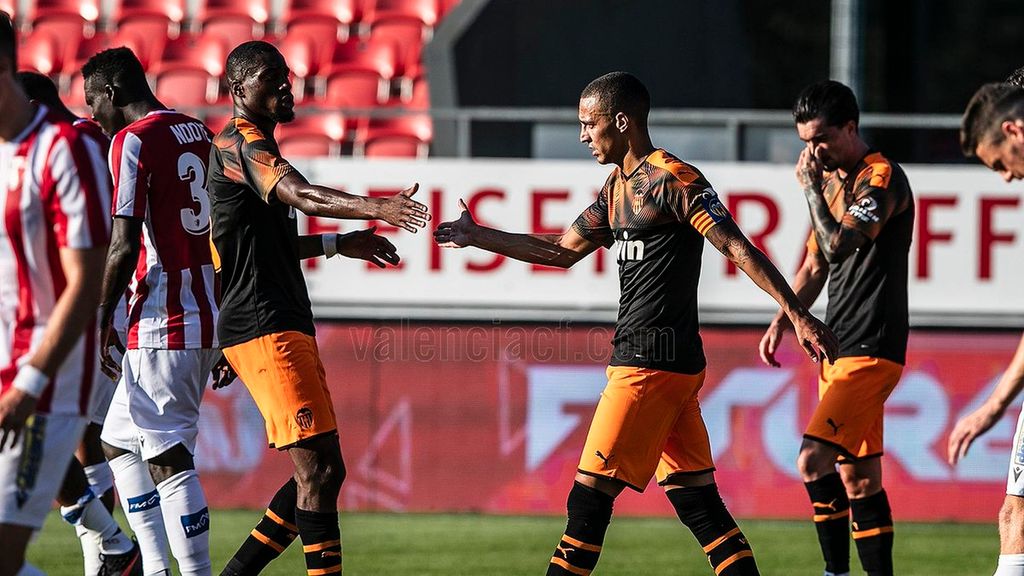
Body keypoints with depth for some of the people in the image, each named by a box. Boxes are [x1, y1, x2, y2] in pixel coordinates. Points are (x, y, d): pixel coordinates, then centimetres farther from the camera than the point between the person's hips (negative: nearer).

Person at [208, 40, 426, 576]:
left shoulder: (253, 144, 23)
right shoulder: (240, 142, -10)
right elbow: (301, 196, -30)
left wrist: (338, 244, 30)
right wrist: (377, 207, -44)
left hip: (288, 326, 11)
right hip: (264, 328, -11)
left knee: (323, 471, 10)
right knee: (318, 470, -15)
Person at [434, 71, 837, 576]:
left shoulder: (674, 180, -11)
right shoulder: (618, 187, 18)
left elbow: (738, 249, -16)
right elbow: (563, 250, 29)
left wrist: (799, 315, -22)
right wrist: (476, 237, 29)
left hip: (651, 364, -9)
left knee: (590, 495, -7)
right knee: (694, 497, 7)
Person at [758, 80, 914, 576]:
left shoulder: (881, 178, -11)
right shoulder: (833, 180, 17)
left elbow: (838, 244, -23)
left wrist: (811, 187, -12)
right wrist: (782, 321, 15)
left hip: (871, 350, -9)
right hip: (838, 348, 9)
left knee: (814, 460, -20)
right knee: (859, 479, 8)